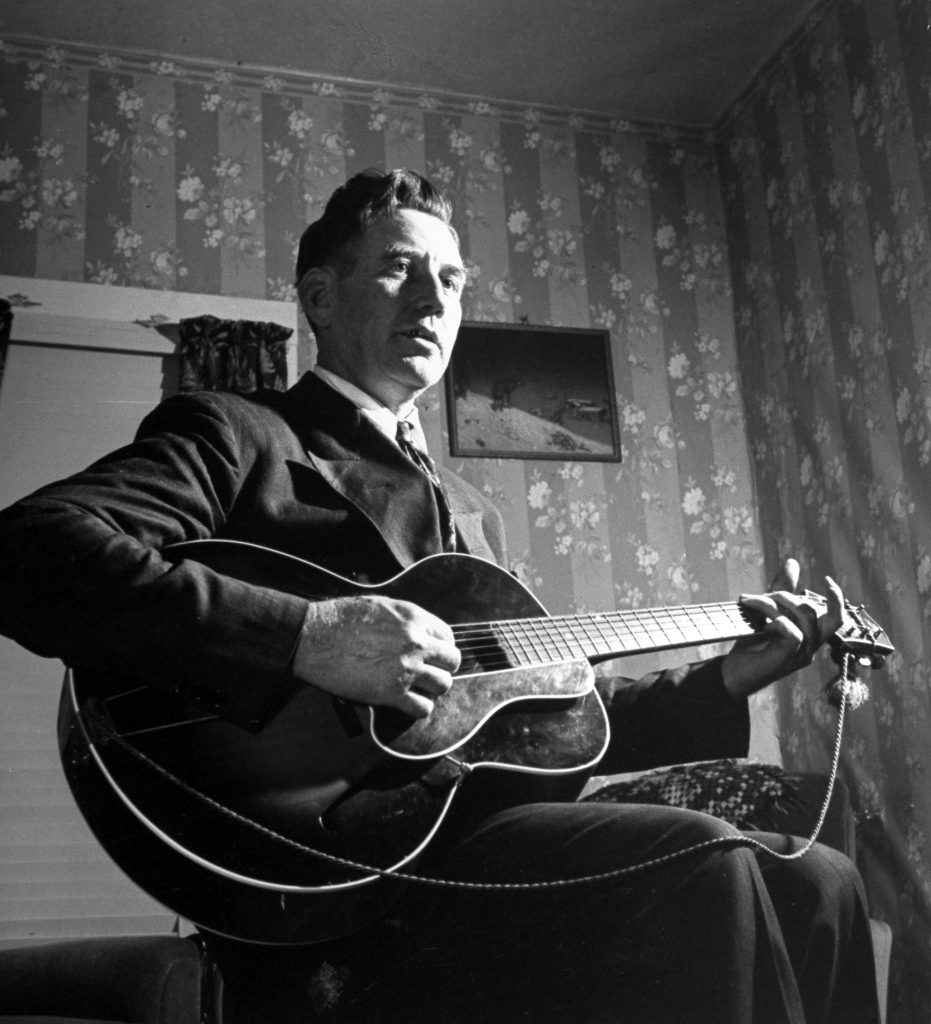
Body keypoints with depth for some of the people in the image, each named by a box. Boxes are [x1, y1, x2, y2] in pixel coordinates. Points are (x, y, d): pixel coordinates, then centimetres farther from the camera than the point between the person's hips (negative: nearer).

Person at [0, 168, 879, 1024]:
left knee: (813, 883, -6)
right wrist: (304, 636, -24)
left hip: (486, 832, 7)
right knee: (701, 865, -24)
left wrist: (728, 679, 12)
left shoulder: (470, 514, 25)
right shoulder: (234, 435, 2)